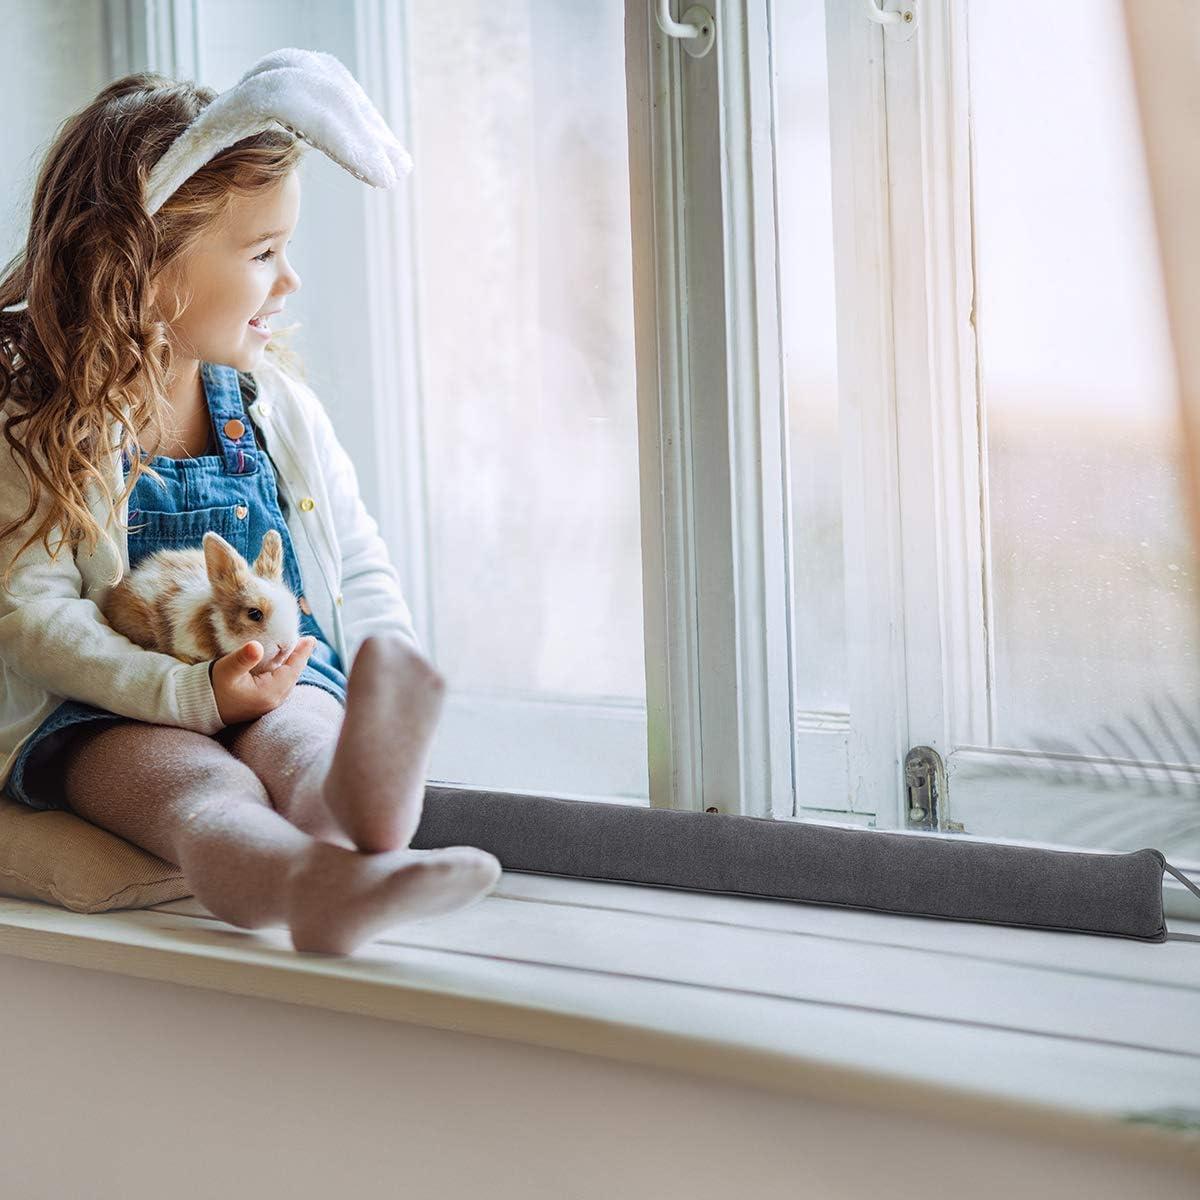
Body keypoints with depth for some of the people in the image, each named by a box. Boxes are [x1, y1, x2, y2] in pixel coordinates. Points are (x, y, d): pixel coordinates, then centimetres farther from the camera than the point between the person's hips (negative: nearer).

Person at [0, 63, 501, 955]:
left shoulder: (279, 406, 12)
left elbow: (363, 565, 17)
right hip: (103, 714, -3)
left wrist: (390, 687, -4)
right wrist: (195, 694, -25)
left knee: (300, 748, -33)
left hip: (287, 686, 3)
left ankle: (362, 821, -70)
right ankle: (314, 883, -71)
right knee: (203, 790, -36)